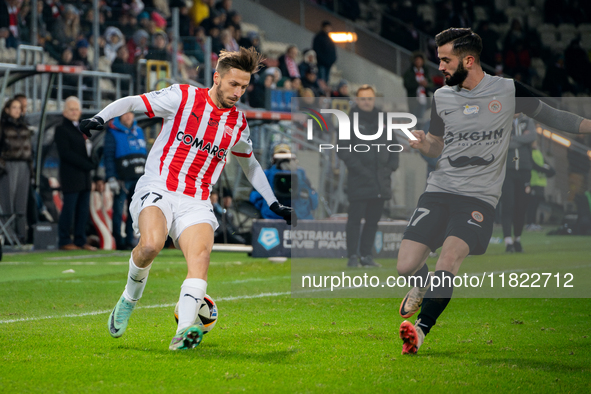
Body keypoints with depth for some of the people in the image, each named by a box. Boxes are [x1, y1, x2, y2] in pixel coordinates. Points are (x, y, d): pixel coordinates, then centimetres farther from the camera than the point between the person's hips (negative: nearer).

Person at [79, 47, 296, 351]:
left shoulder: (238, 123, 13)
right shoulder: (183, 97, -1)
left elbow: (249, 164, 30)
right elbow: (131, 102, 3)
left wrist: (274, 205, 29)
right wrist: (100, 118, -15)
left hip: (196, 203, 4)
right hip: (158, 189, -4)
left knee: (201, 254, -25)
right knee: (151, 244, -31)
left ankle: (184, 331, -36)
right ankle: (129, 299, -2)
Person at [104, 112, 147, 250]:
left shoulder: (138, 131, 16)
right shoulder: (112, 133, -1)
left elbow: (145, 154, 20)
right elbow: (108, 156, -6)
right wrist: (111, 178, -13)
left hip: (139, 179, 5)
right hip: (122, 179, -5)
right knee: (118, 211, -2)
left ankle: (129, 240, 13)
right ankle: (119, 242, 4)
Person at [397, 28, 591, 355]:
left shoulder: (508, 91, 1)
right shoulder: (442, 97, 9)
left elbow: (552, 117, 11)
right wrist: (422, 143, -4)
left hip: (480, 196, -3)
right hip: (439, 190, 3)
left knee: (450, 256, -28)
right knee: (406, 266, -7)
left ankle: (421, 329, -25)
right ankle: (423, 285, 28)